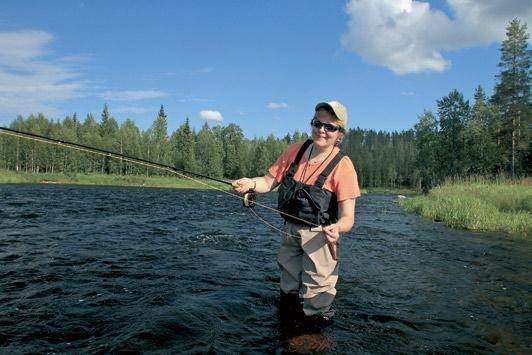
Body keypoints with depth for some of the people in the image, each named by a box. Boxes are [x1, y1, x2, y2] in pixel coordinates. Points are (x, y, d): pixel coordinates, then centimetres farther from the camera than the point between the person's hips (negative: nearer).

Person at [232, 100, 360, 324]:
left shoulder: (342, 166, -17)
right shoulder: (295, 151, -3)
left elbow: (347, 217, -19)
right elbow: (269, 181, 1)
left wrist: (337, 228, -40)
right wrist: (252, 184, -20)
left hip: (318, 235, -5)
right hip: (289, 230, 5)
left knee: (315, 292, 4)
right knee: (288, 288, 23)